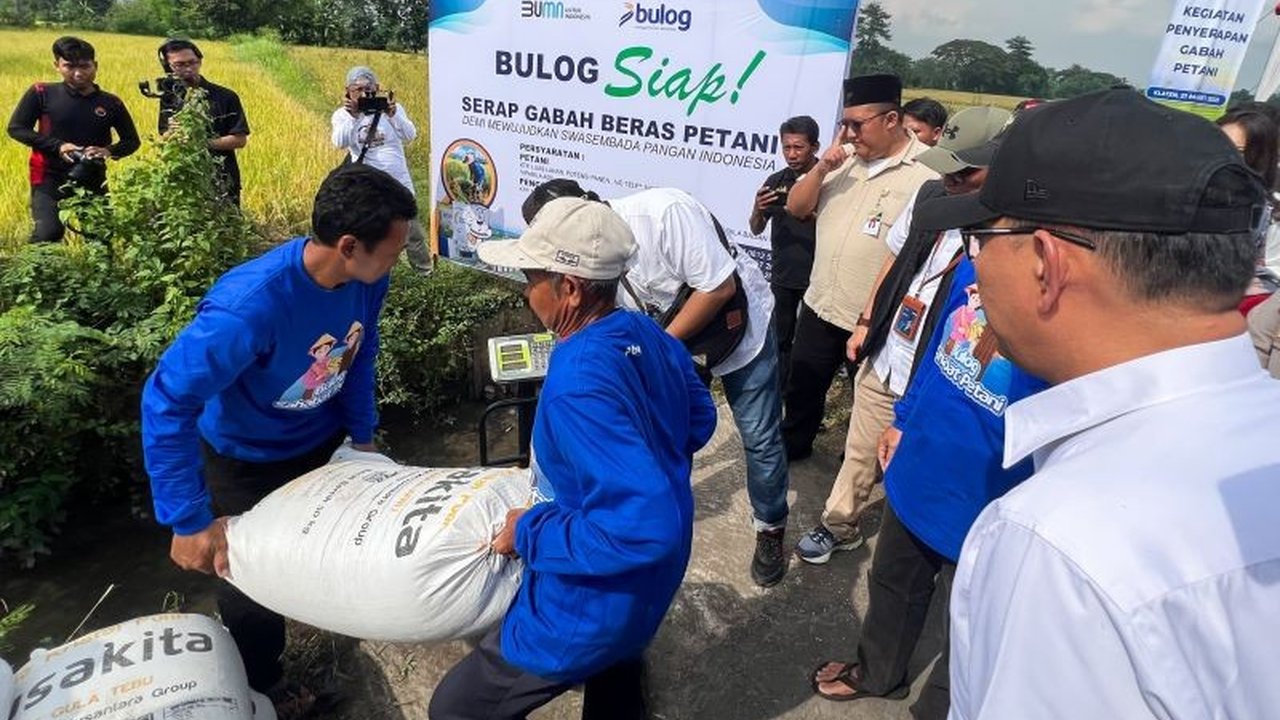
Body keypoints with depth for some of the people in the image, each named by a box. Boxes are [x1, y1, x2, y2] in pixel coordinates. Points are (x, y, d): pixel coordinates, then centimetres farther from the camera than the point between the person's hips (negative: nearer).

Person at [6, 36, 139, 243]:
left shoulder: (110, 103, 2)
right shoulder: (41, 93, -2)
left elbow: (131, 141, 9)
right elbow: (16, 128, 0)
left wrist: (109, 151, -14)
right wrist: (57, 146, -16)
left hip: (93, 181, 2)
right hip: (50, 179, -2)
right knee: (49, 233, -18)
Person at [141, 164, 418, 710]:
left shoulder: (366, 278, -20)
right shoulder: (250, 305, -40)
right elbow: (166, 402, -35)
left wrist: (362, 435, 1)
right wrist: (189, 521, -32)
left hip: (325, 440, 5)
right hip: (248, 461, -4)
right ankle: (259, 688, 43)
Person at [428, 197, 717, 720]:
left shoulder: (578, 385, -35)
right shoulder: (648, 335, -7)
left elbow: (645, 524, -39)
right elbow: (699, 420, 9)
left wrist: (530, 532, -26)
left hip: (589, 606, -8)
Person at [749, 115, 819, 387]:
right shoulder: (776, 181, 4)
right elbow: (756, 229, 7)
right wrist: (758, 209, -15)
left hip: (817, 276, -4)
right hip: (783, 275, 4)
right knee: (782, 340, 10)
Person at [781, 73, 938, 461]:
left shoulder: (928, 170, -15)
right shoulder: (843, 157, 4)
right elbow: (795, 207, 7)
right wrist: (822, 168, -12)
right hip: (819, 303, 6)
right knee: (803, 385, 21)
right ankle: (793, 443, 44)